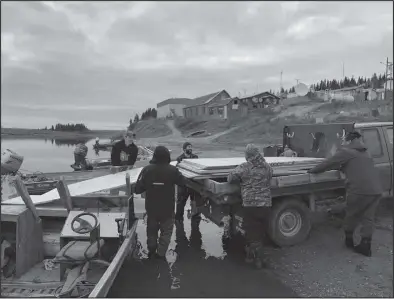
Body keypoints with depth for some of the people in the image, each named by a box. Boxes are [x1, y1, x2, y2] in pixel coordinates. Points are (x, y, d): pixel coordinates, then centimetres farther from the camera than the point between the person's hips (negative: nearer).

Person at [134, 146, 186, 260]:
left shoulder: (147, 170, -14)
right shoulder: (173, 170, -16)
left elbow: (137, 189, -13)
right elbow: (183, 182, -1)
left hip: (151, 208, 2)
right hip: (168, 209, -2)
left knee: (151, 230, 22)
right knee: (166, 231, 14)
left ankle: (151, 252, 36)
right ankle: (161, 254, 8)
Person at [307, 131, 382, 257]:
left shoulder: (345, 152, -2)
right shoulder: (364, 153, 22)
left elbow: (327, 164, -3)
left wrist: (311, 171, 6)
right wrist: (340, 167, 42)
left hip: (360, 189, -7)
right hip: (376, 190, 7)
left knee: (351, 215, 13)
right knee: (368, 218, 12)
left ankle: (348, 239, 27)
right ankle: (365, 246, 14)